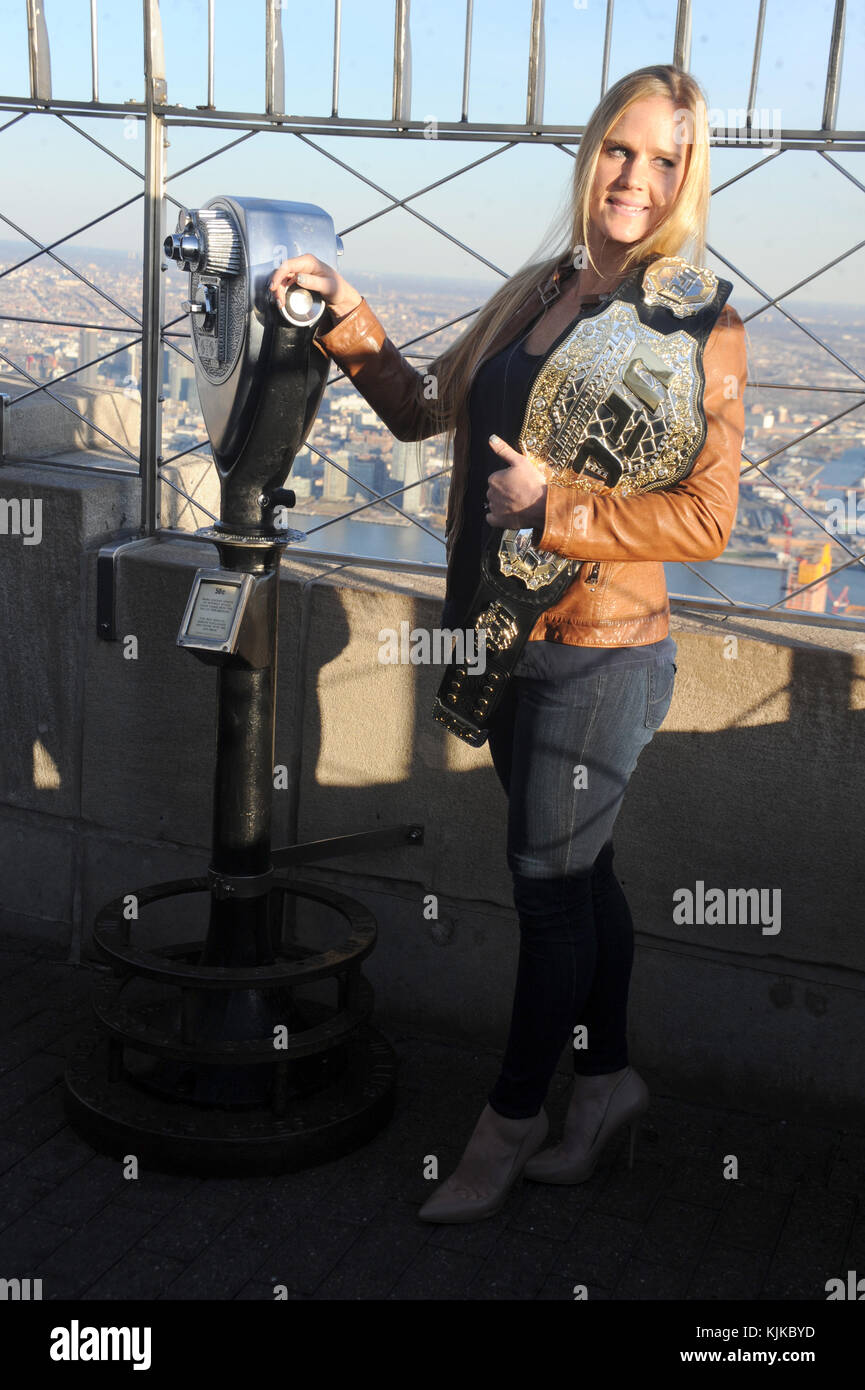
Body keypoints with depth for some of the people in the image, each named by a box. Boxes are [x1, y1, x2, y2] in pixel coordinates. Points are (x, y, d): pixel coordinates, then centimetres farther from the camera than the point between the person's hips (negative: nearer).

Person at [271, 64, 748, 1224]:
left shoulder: (698, 328, -11)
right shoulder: (536, 292, 9)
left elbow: (708, 521, -15)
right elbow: (425, 407, 16)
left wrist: (555, 505, -22)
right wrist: (348, 321, 2)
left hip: (598, 650, -6)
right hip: (506, 636, 6)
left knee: (550, 883, 5)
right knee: (577, 870, 18)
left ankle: (512, 1121, 25)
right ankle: (608, 1081, 37)